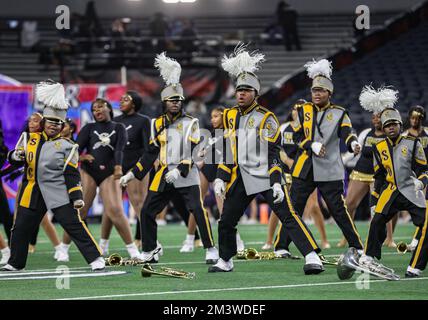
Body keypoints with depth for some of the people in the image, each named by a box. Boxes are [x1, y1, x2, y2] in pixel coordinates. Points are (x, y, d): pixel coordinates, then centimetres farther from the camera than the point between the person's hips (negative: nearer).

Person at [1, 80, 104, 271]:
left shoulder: (66, 146, -2)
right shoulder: (31, 139, 9)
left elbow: (72, 174, -5)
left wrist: (77, 196, -12)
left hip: (58, 192, -4)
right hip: (32, 191, 4)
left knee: (74, 225, -11)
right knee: (20, 228, 9)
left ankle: (96, 259, -8)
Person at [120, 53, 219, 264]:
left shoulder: (190, 123, -3)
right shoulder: (157, 125, 10)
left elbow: (195, 152, -10)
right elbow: (151, 154, 15)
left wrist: (179, 170, -23)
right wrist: (133, 174, 10)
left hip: (187, 177, -5)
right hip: (163, 177, 5)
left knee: (198, 210, -16)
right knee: (147, 212, 2)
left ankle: (211, 250, -7)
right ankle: (149, 252, 14)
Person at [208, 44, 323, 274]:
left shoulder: (266, 119, -5)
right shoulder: (230, 117, 11)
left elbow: (273, 154, -8)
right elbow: (228, 152, 15)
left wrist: (276, 183, -16)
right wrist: (220, 178, 8)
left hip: (265, 177, -5)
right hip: (240, 179, 5)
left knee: (288, 216, -15)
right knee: (226, 222, 8)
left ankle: (312, 257, -20)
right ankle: (225, 261, 28)